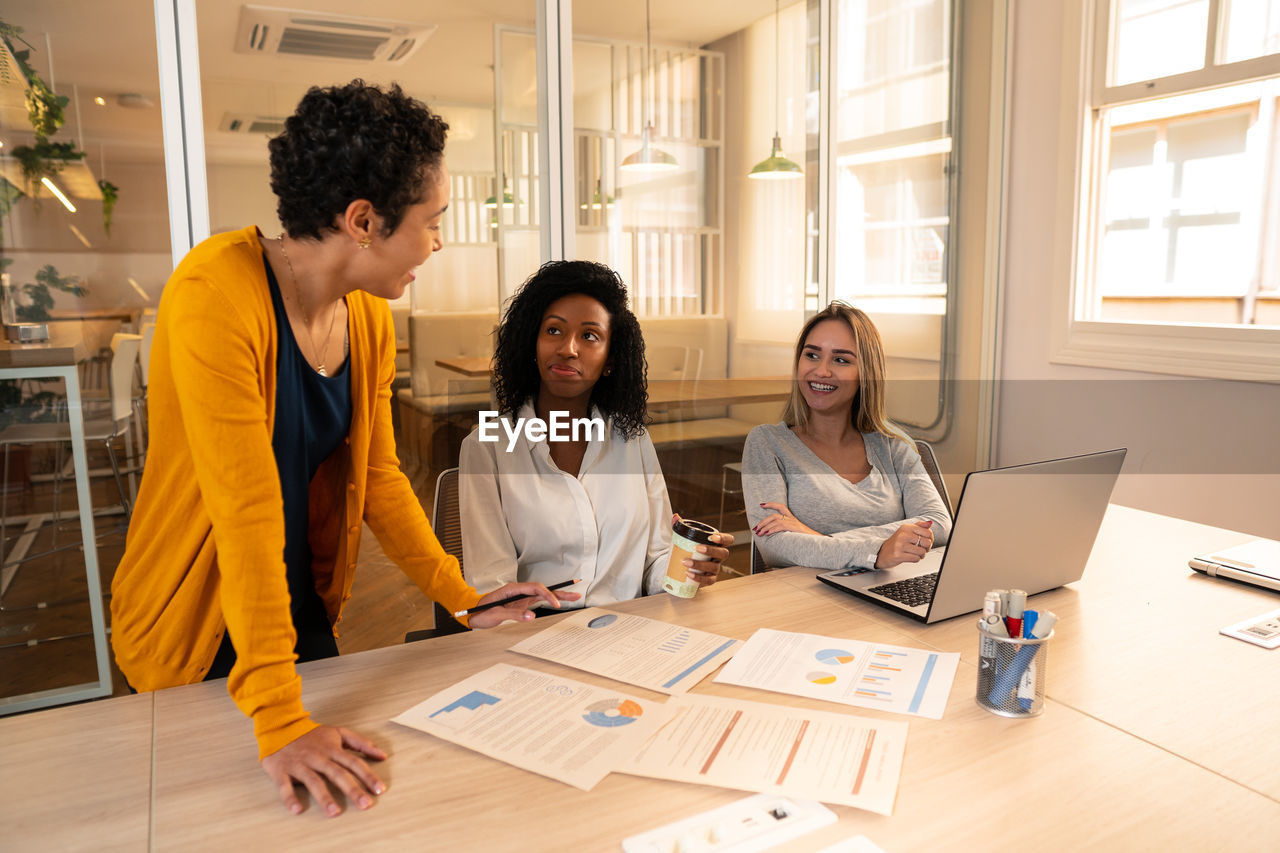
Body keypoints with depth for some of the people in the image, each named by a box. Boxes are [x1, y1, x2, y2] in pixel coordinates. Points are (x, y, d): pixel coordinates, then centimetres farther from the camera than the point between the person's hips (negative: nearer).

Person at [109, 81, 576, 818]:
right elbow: (247, 507, -33)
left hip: (305, 613, 7)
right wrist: (277, 717, -32)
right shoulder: (217, 295, -28)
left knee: (331, 804, 20)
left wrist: (463, 597, -4)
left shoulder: (371, 318, -5)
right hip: (194, 634, -7)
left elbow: (377, 474, 1)